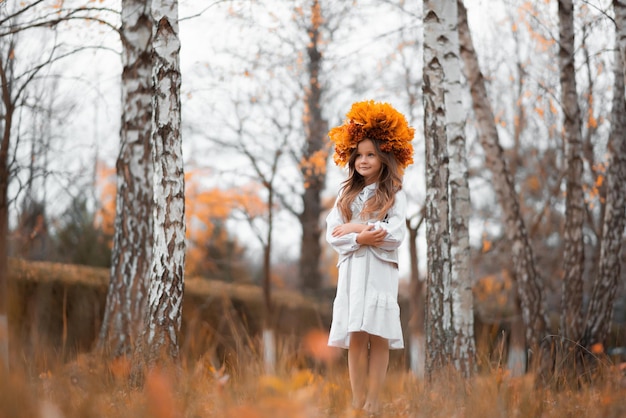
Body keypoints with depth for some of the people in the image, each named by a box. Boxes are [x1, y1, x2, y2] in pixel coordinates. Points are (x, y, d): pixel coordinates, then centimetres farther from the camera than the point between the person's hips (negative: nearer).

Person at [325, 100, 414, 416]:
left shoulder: (393, 195, 3)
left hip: (380, 271, -2)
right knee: (355, 337, -1)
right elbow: (332, 234, 2)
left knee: (378, 337, -4)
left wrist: (357, 227, -9)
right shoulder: (346, 193, 12)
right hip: (352, 269, 3)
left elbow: (396, 235, -10)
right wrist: (359, 239, -15)